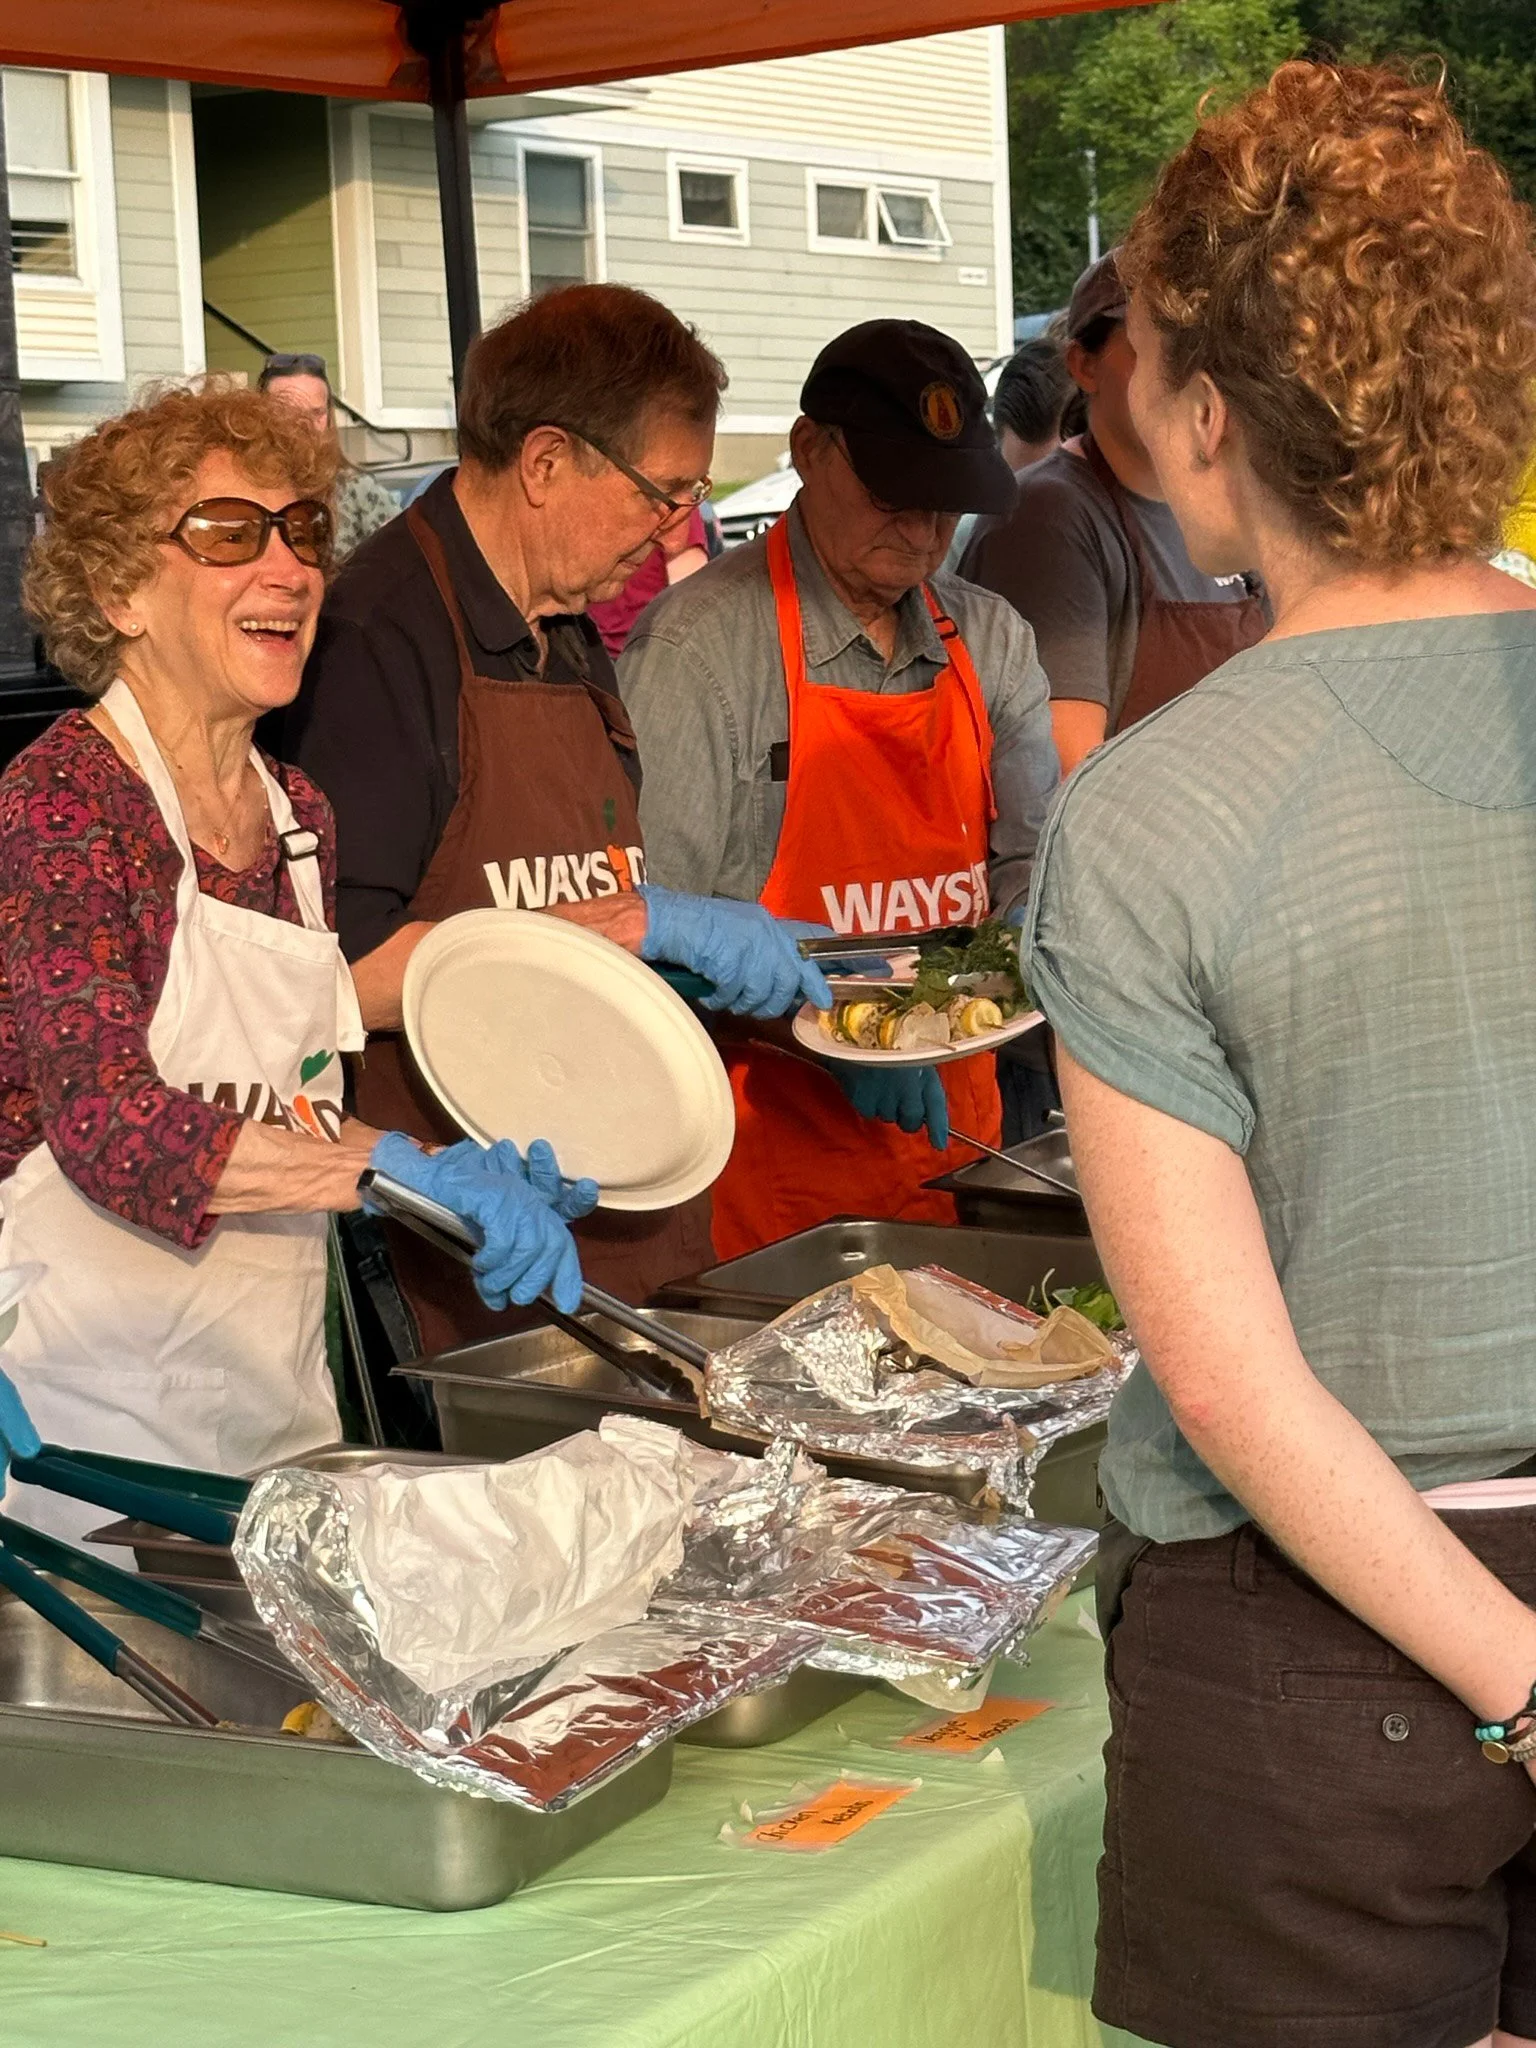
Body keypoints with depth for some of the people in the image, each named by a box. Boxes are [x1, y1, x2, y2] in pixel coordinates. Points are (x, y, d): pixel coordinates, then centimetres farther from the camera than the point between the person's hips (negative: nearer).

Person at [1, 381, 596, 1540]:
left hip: (280, 1394, 7)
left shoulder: (296, 814, 9)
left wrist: (476, 1178, 0)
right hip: (100, 1411, -7)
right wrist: (406, 1173, -32)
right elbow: (110, 1125, -25)